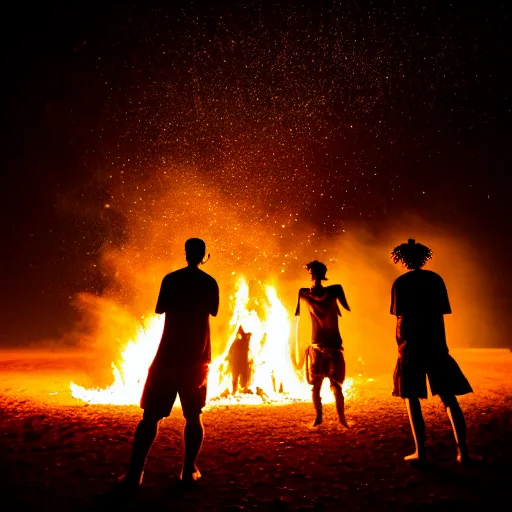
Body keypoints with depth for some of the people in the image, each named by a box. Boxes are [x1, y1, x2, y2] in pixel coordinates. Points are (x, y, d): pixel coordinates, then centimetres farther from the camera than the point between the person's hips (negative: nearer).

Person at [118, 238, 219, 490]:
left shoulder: (171, 279, -4)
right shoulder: (210, 283, 1)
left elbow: (160, 309, 5)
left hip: (169, 355, -1)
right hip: (196, 357, 2)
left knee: (151, 416, 4)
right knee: (193, 416, 13)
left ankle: (134, 473, 3)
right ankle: (189, 471, 14)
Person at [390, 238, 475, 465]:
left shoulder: (400, 283, -3)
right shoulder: (435, 279, 4)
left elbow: (400, 316, -5)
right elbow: (441, 314, 5)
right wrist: (441, 344, 14)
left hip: (411, 345, -2)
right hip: (435, 343, 2)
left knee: (411, 398, 6)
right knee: (449, 398, 8)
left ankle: (420, 452, 5)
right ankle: (462, 451, 5)